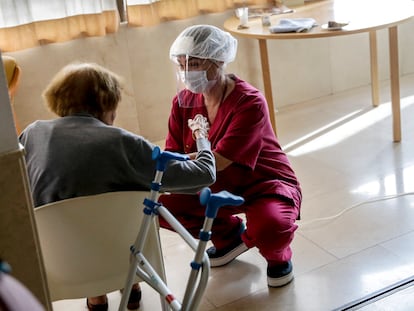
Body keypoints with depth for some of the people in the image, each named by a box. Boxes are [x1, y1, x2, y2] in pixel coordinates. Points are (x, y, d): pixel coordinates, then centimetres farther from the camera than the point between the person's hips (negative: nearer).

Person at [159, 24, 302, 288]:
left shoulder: (249, 102, -25)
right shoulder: (184, 101, -6)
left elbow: (219, 160, -33)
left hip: (266, 185, -6)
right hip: (219, 187, 6)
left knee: (270, 228, -38)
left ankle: (278, 255, 5)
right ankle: (229, 234, 15)